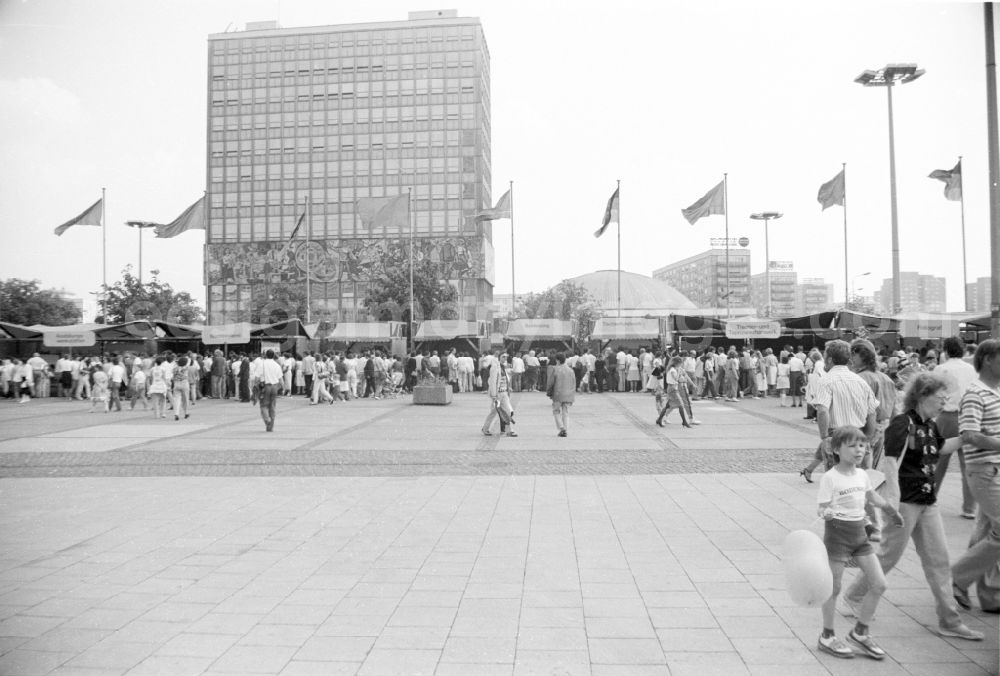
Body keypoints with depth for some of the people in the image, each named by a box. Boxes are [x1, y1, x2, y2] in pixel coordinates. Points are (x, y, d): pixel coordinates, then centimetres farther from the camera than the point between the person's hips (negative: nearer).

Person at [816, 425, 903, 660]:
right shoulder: (830, 478, -16)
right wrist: (827, 514, -38)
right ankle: (827, 637, 21)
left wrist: (891, 510, 37)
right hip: (837, 533, -7)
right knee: (834, 588, 3)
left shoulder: (862, 475, 5)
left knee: (879, 584, 4)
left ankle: (860, 632, 22)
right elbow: (823, 508, -16)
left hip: (859, 533, 7)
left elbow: (871, 495, 25)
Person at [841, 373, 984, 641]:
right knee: (889, 555, 2)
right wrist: (893, 499, -30)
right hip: (906, 501, -8)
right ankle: (853, 597, 20)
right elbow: (891, 463, -24)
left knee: (938, 560, 10)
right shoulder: (902, 424, -17)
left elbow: (942, 448, 29)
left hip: (928, 502, 8)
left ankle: (950, 621, 18)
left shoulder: (929, 425, 9)